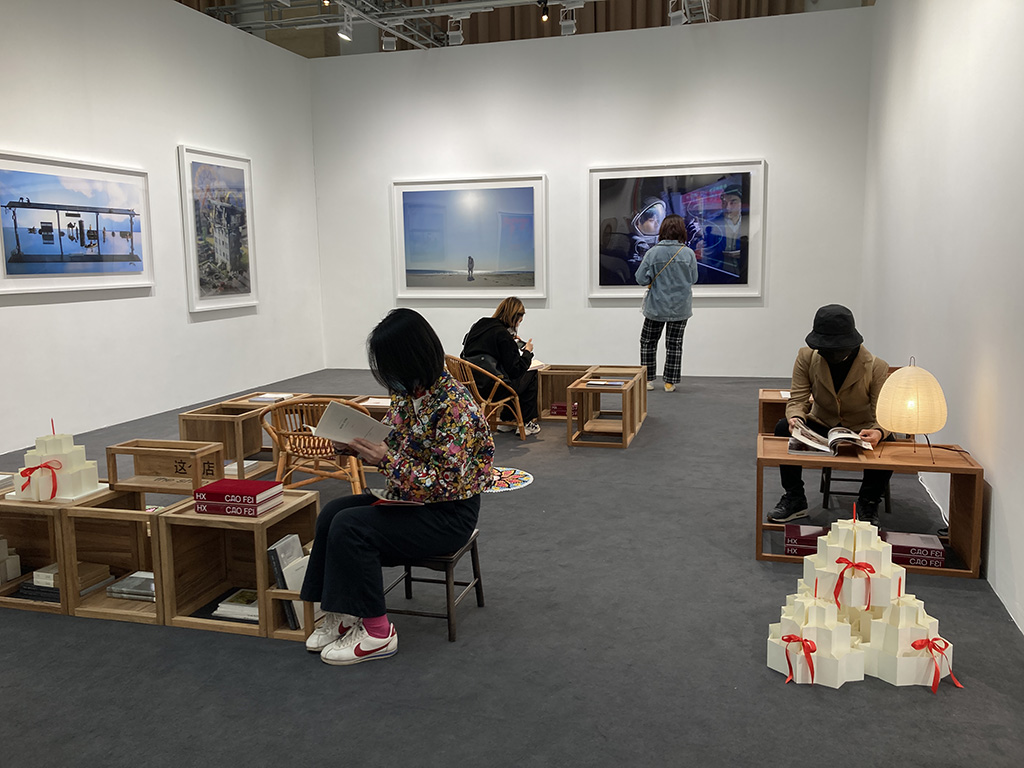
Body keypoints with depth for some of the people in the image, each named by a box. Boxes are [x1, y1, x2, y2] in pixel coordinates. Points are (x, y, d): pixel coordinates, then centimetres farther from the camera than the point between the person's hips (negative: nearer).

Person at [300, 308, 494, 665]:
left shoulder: (454, 407, -25)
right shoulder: (407, 392, 2)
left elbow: (446, 485, -25)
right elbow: (392, 447, 14)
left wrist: (386, 460, -31)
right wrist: (356, 446, -6)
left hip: (449, 513, -9)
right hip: (409, 497, 9)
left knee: (351, 526, -22)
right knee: (332, 511, -5)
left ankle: (377, 633, -9)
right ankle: (341, 615, 4)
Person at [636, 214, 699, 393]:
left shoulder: (653, 253, -13)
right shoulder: (689, 254, -10)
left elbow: (641, 279, -11)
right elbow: (693, 279, 0)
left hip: (656, 306, -1)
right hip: (680, 307, 1)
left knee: (648, 342, 16)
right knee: (674, 344, 11)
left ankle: (648, 379, 18)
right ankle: (670, 382, 15)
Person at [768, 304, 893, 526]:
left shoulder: (877, 367, -17)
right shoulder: (807, 357, -13)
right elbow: (797, 399, -12)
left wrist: (878, 432, -42)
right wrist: (796, 418, -37)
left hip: (861, 433, -2)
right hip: (821, 427, 2)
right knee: (783, 428, -25)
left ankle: (867, 504, -4)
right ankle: (794, 499, -9)